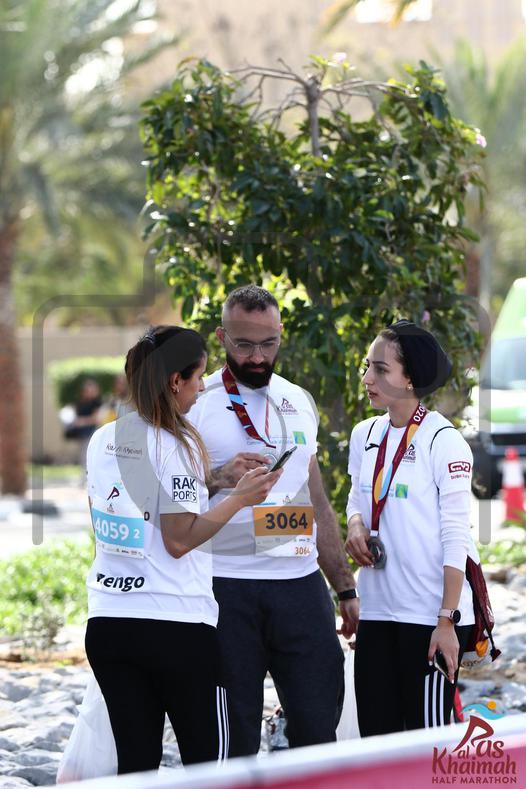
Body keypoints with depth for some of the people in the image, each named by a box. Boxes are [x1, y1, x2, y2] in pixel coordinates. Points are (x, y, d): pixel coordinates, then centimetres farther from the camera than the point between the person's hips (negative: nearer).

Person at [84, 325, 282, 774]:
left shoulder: (104, 440, 8)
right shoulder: (176, 445, -12)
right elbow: (180, 540, -15)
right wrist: (239, 498, -7)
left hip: (108, 623, 6)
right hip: (177, 625, -6)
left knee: (136, 762, 8)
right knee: (208, 761, 4)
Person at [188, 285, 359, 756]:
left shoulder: (298, 402, 15)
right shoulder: (195, 404, 0)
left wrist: (346, 588, 16)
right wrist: (218, 480, -21)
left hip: (301, 583, 4)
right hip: (226, 588, -4)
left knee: (318, 726, 0)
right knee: (234, 740, 0)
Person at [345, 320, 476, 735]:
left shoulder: (443, 440, -11)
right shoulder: (365, 435, 8)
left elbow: (456, 538, -12)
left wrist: (447, 621, -16)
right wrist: (356, 524, -1)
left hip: (430, 617, -6)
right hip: (377, 609, 6)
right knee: (375, 736, 8)